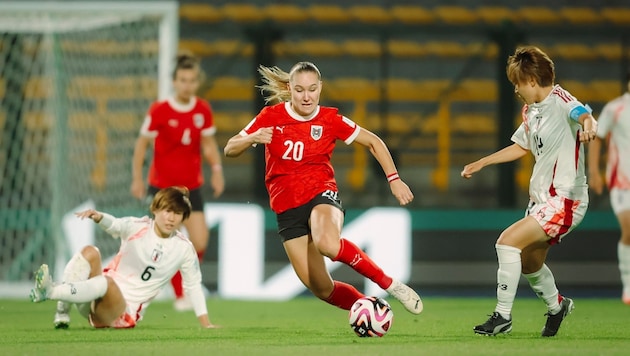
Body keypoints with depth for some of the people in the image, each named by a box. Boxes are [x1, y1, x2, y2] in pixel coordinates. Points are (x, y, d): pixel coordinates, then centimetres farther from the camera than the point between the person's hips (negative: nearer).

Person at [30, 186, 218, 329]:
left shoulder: (184, 249, -1)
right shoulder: (137, 227, -3)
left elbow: (194, 286, 9)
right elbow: (116, 225, -26)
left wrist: (205, 323, 6)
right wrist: (98, 217, -49)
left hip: (125, 312, -1)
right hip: (99, 299, 1)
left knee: (107, 282, -37)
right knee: (90, 251, -27)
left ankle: (49, 291, -46)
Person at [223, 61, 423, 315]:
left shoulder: (330, 119, -4)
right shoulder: (271, 117, -3)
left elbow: (373, 142, 7)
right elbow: (229, 150, -1)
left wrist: (394, 179, -3)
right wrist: (252, 138, -22)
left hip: (321, 195, -2)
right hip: (287, 207, 2)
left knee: (327, 244, -38)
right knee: (321, 289, -4)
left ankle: (389, 284, -22)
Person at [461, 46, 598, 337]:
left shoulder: (560, 101, -17)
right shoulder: (530, 110, 10)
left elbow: (585, 116, -39)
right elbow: (522, 147, 27)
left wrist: (588, 126, -63)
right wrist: (481, 163, 28)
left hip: (564, 199, -9)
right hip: (540, 198, 9)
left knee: (508, 241, -21)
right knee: (529, 264, 20)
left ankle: (503, 317, -12)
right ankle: (557, 305, 49)